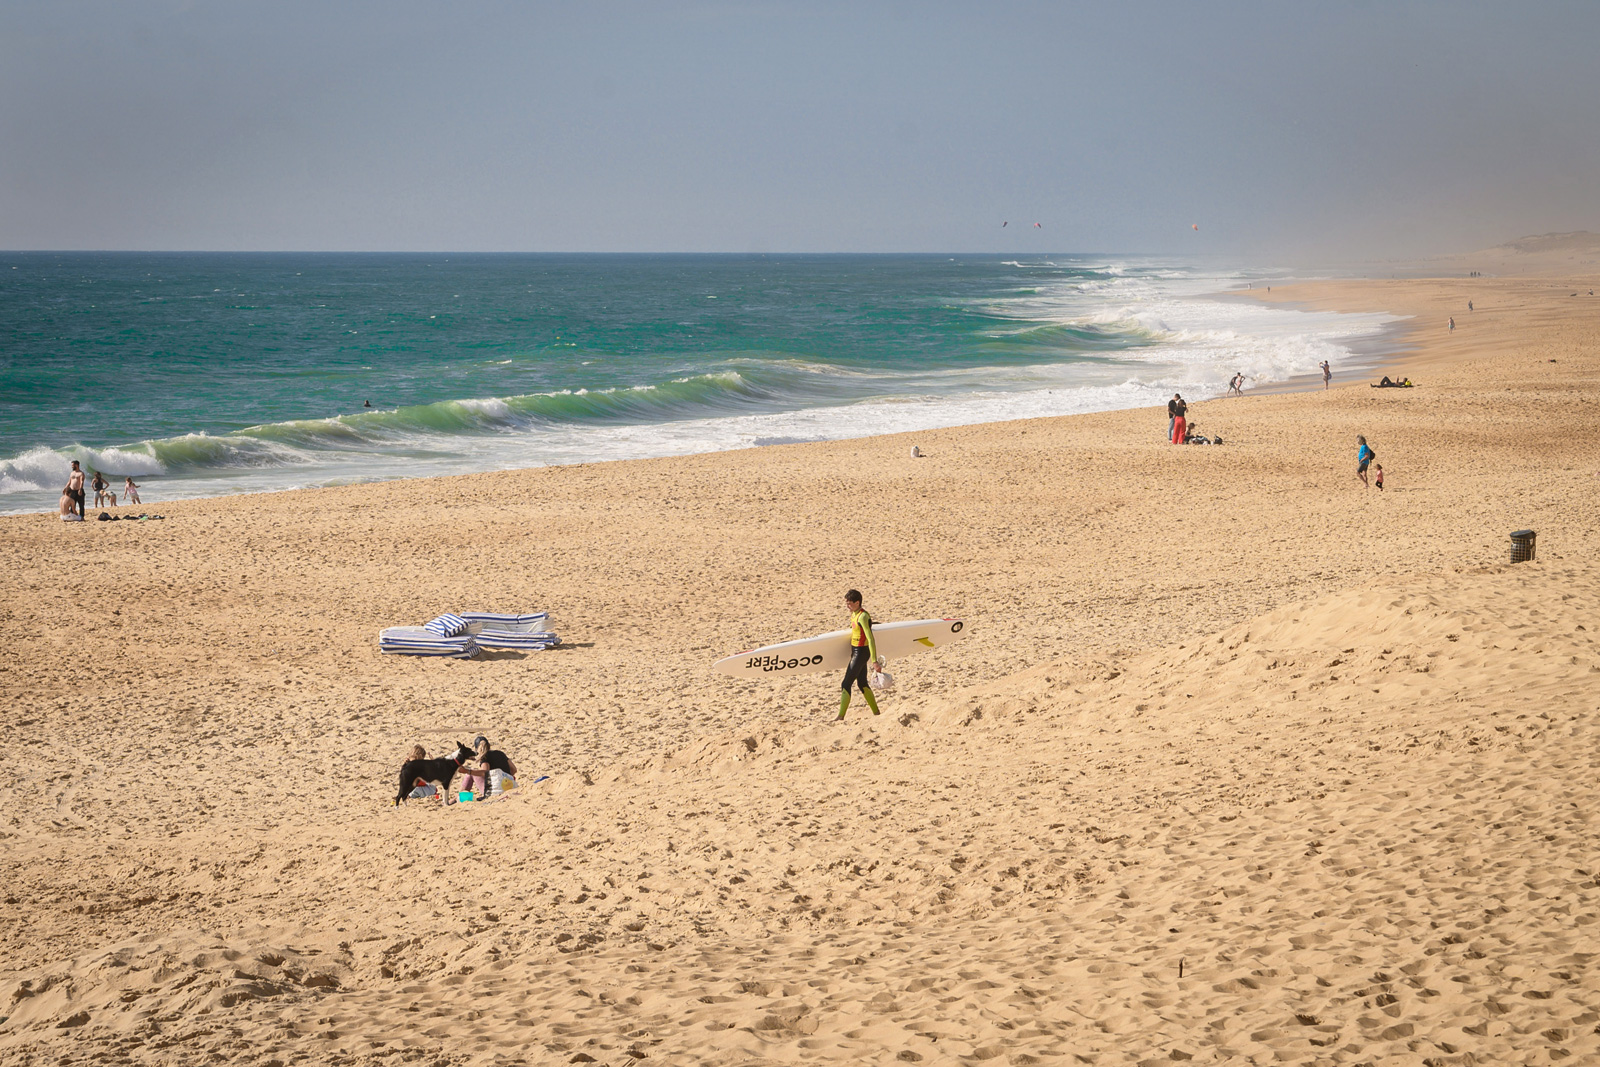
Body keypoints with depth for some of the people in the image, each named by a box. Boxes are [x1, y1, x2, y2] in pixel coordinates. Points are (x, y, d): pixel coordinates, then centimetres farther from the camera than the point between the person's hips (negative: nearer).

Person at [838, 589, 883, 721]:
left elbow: (870, 638, -25)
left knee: (846, 684, -9)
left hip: (861, 652, -10)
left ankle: (841, 716, -7)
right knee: (862, 683, 16)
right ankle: (876, 712, 25)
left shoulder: (863, 616, -20)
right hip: (855, 651, 10)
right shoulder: (854, 614, 9)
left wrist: (874, 660, -28)